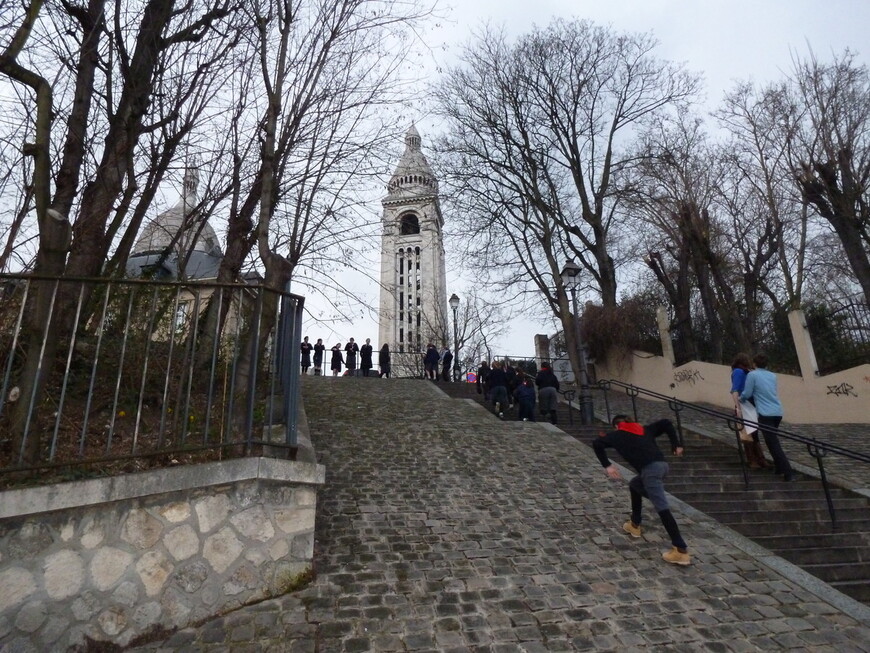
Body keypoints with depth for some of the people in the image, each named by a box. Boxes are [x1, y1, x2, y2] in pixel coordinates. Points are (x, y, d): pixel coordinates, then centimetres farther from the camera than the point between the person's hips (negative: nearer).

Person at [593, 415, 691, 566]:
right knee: (634, 485, 29)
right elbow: (666, 423, 18)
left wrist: (607, 465, 10)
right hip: (661, 465, 7)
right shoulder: (645, 429, 27)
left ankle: (681, 551, -14)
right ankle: (634, 525, 35)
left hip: (650, 469, -7)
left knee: (662, 508, -10)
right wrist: (676, 445, 17)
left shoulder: (617, 435, 16)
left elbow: (597, 443, 9)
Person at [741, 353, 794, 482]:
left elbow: (747, 394, -4)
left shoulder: (752, 375, -4)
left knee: (773, 444, -4)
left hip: (766, 414, -7)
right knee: (773, 441, 23)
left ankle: (788, 473, -9)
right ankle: (779, 467, 24)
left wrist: (740, 399, 16)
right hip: (778, 412, 7)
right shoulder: (773, 376, 15)